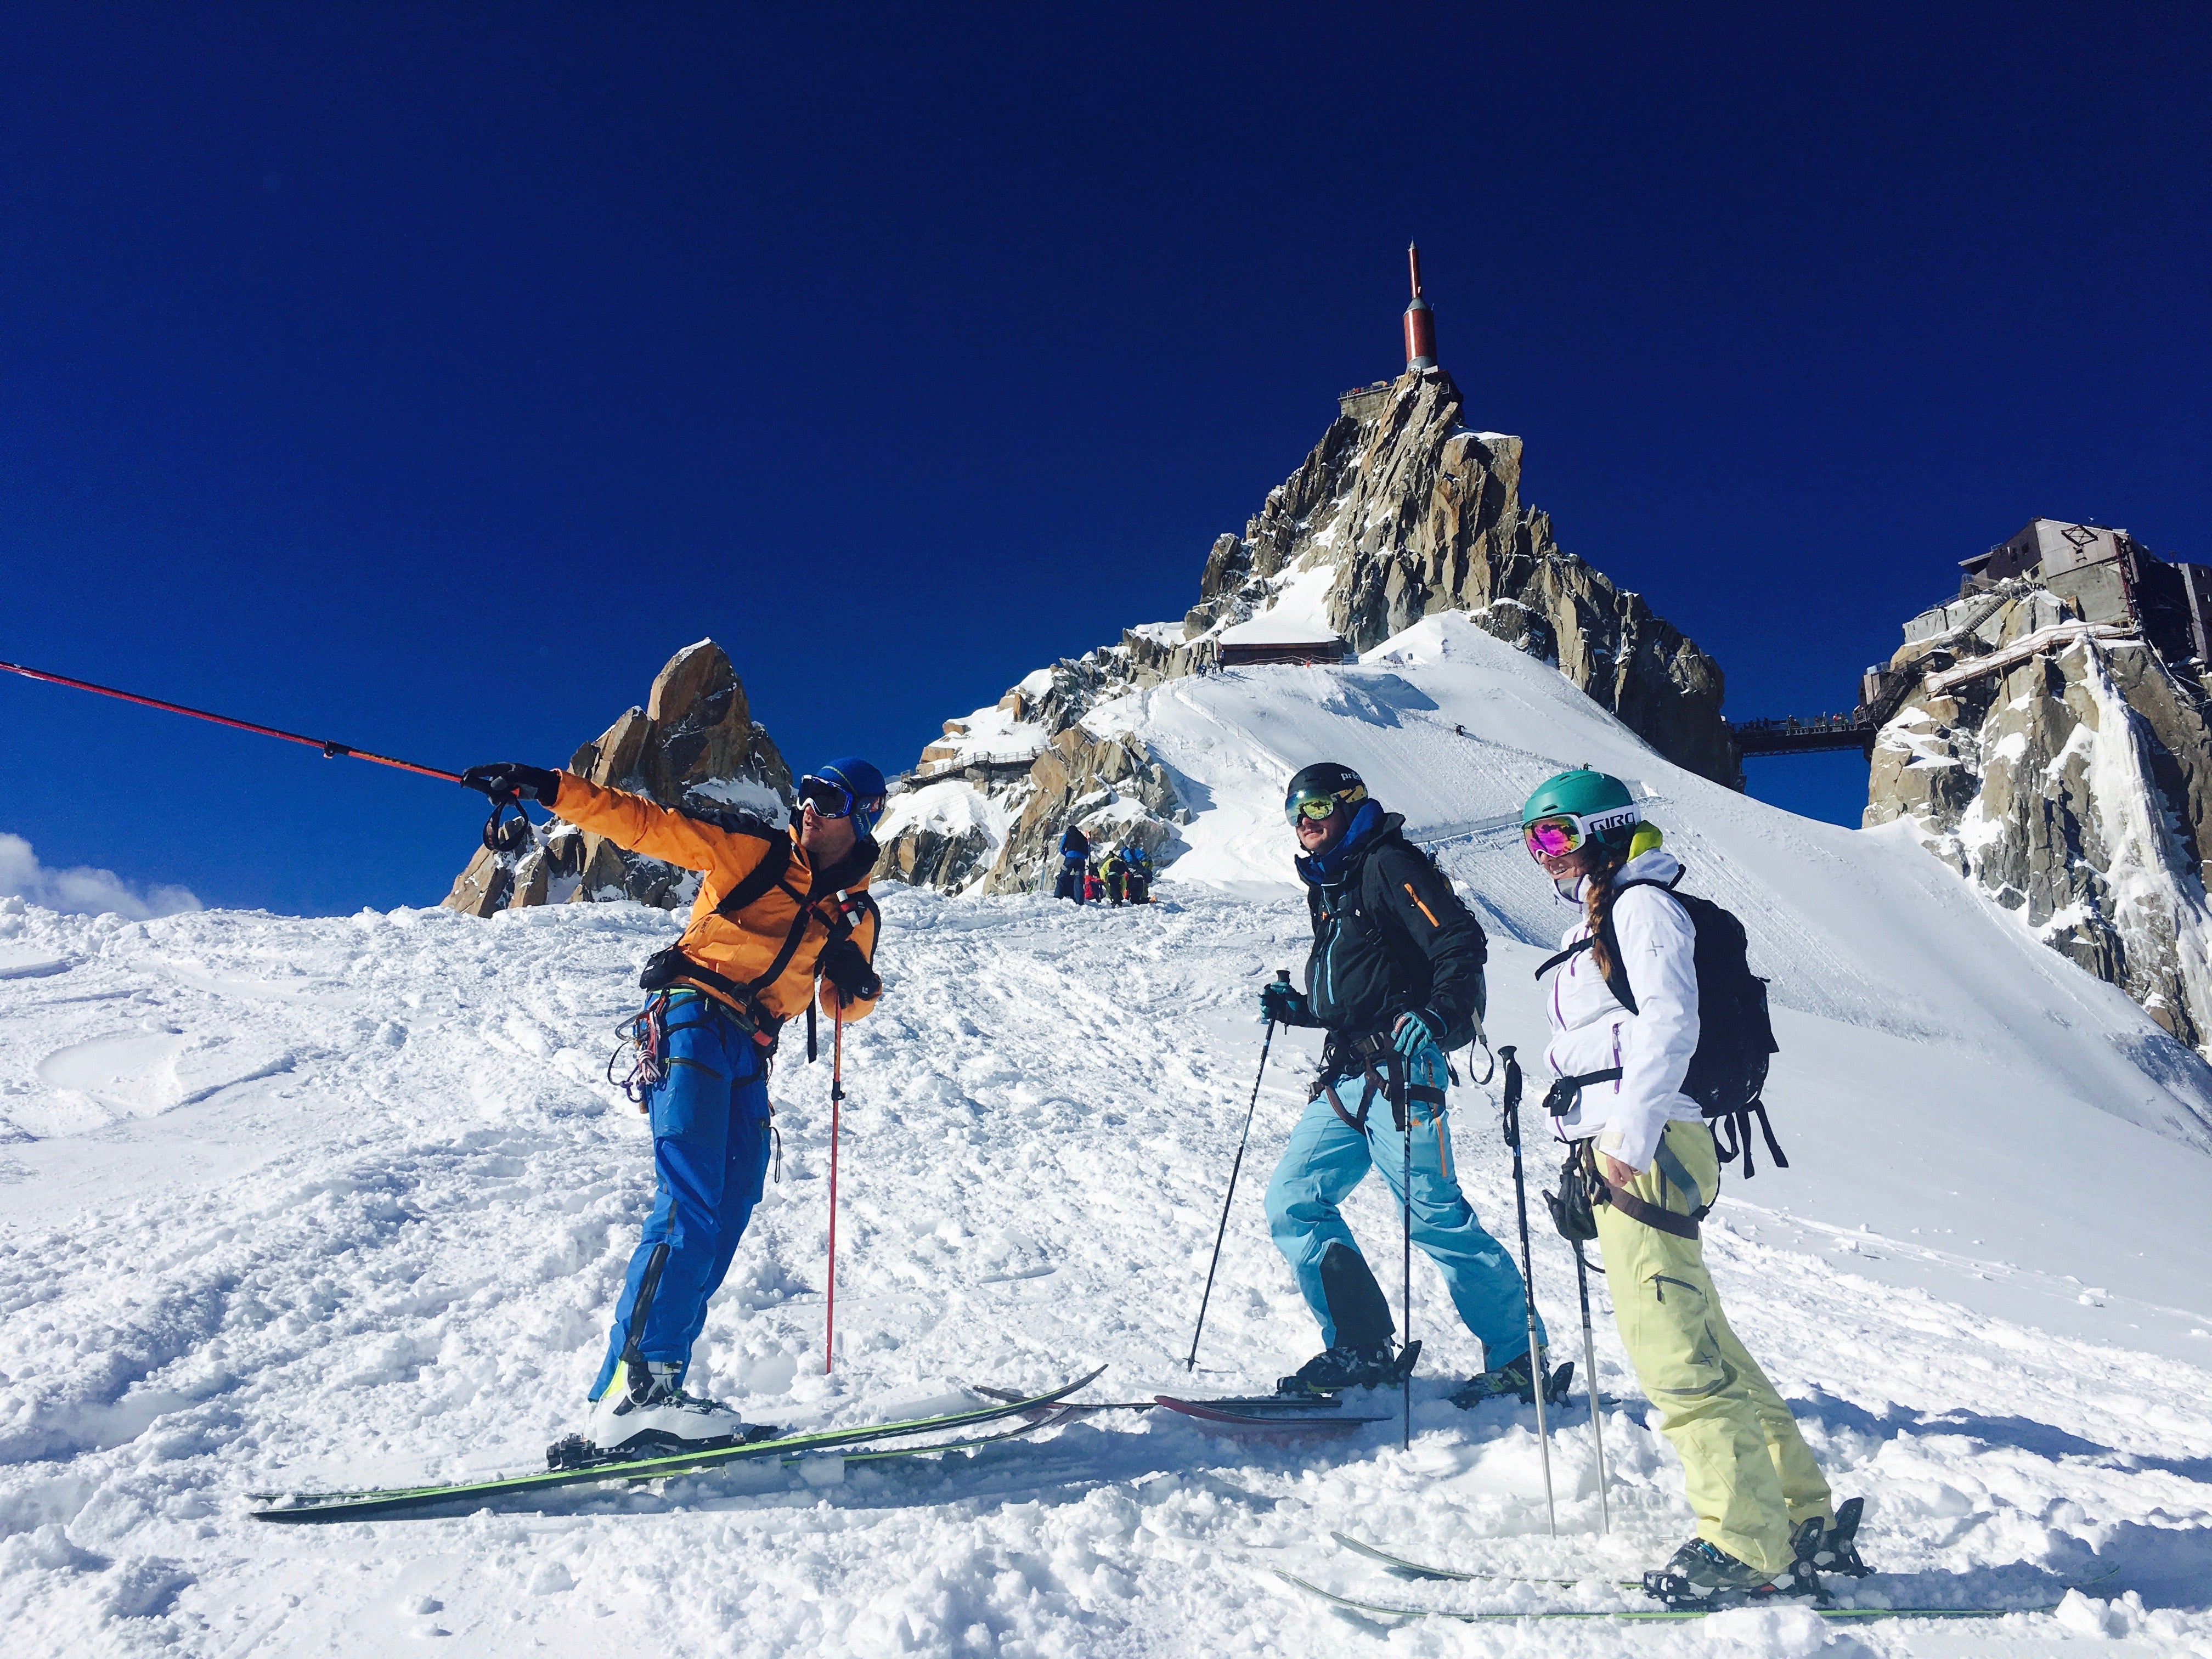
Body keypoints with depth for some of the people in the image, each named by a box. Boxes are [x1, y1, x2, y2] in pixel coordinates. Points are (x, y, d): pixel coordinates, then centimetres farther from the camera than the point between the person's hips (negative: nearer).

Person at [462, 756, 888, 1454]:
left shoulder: (855, 911, 14)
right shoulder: (747, 847, 1)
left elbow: (844, 1004, 22)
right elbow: (642, 823, -4)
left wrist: (855, 983, -2)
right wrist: (550, 789, -15)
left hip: (751, 1056, 6)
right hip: (695, 1023, -6)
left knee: (721, 1228, 0)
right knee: (690, 1205, -21)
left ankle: (650, 1390, 3)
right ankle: (631, 1391, -26)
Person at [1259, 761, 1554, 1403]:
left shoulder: (1387, 864, -5)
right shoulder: (1330, 888, 22)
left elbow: (1462, 943, -16)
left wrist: (1437, 1017, -29)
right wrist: (1296, 1007, 14)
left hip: (1397, 1072, -9)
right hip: (1345, 1079, 9)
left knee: (1435, 1216, -8)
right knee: (1292, 1202, 4)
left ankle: (1519, 1358, 7)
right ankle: (1360, 1349, 11)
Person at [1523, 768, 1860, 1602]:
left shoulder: (1642, 904, -3)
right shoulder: (1597, 924, 25)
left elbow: (1668, 1023, -16)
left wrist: (1629, 1133, -23)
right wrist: (1587, 1154, 23)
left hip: (1646, 1148, -10)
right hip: (1618, 1149, 10)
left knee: (1671, 1347, -10)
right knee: (1698, 1342, 11)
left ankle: (1745, 1546, -4)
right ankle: (1806, 1522, 18)